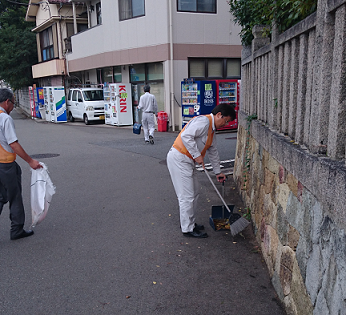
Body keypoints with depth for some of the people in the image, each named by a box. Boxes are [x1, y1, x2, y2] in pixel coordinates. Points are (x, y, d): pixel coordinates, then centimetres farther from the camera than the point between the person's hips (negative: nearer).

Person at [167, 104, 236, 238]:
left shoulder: (211, 129, 18)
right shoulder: (203, 121, -15)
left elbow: (213, 152, 25)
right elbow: (186, 136, -28)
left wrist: (217, 172, 29)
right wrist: (197, 155, -23)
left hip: (187, 160, 11)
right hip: (178, 158, -11)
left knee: (194, 192, 17)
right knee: (187, 196, -5)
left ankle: (188, 222, 31)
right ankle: (187, 229, 6)